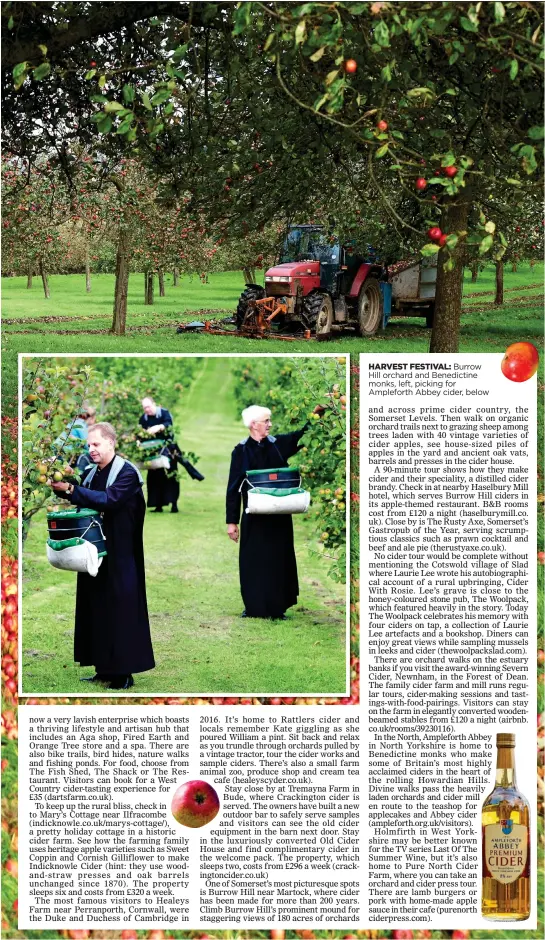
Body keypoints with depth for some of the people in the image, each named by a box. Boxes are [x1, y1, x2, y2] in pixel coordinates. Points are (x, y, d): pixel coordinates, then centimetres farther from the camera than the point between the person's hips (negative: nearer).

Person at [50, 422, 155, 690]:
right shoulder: (89, 474, 10)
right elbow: (82, 505, 13)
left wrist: (71, 490, -28)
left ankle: (124, 673, 0)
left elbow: (109, 500, -25)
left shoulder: (127, 473, -11)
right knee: (97, 609, 9)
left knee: (119, 610, -5)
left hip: (119, 557, -7)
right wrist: (63, 489, -5)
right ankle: (105, 668, 17)